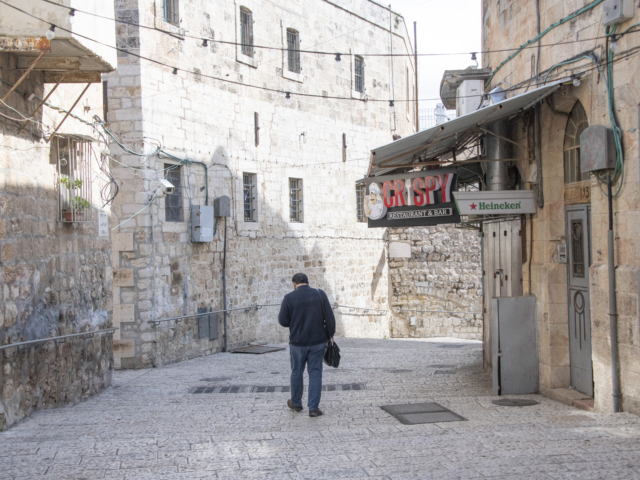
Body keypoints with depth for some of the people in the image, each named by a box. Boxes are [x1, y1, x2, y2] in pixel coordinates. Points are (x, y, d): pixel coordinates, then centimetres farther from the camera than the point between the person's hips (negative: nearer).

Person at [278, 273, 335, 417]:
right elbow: (330, 317, -4)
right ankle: (314, 408, 3)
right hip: (318, 341, 1)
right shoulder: (320, 294, -3)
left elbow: (283, 321, -5)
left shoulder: (289, 298, -8)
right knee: (315, 373, 6)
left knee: (297, 372, 15)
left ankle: (296, 403, 31)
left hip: (298, 342, -1)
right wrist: (330, 334, 6)